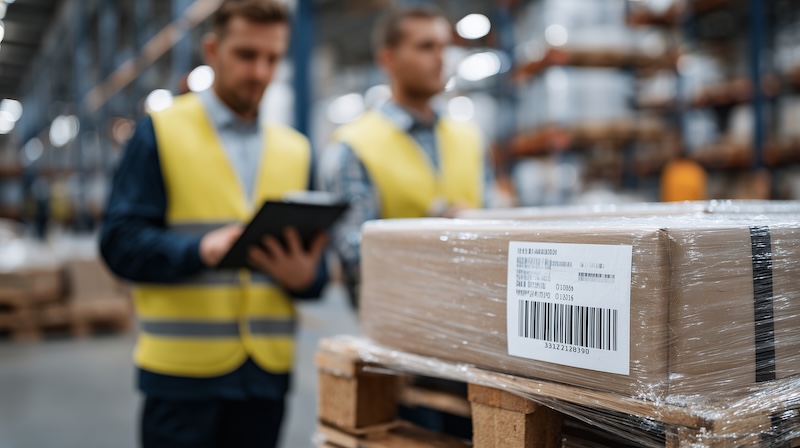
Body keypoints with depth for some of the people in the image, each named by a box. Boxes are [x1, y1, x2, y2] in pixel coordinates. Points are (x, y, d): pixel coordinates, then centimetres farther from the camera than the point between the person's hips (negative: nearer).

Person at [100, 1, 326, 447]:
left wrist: (305, 275, -14)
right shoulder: (161, 132, 0)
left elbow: (315, 264, 9)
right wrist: (203, 250, -24)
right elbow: (121, 243, -8)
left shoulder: (296, 150, 11)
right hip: (183, 369, -3)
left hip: (268, 371, 4)